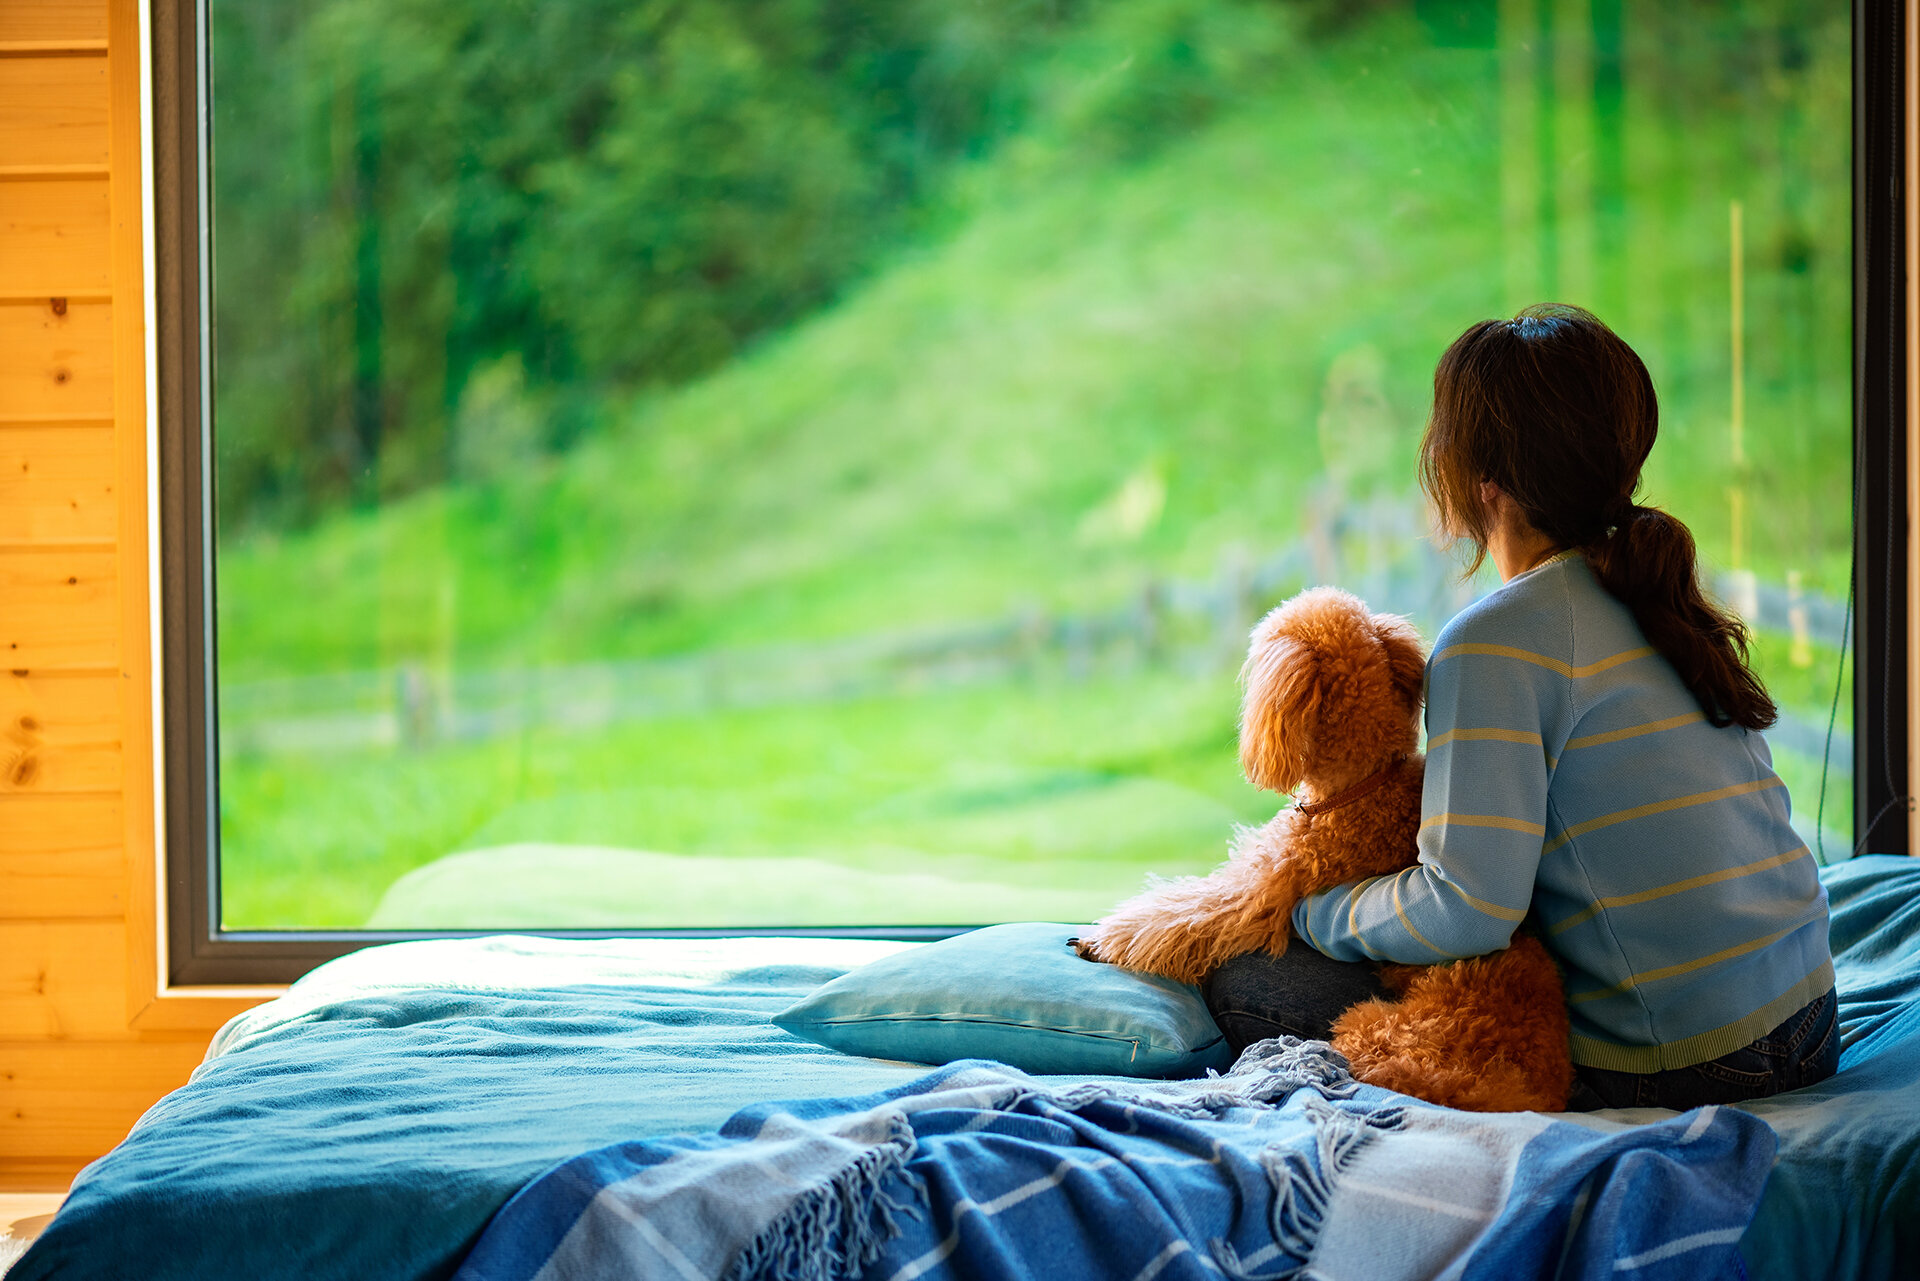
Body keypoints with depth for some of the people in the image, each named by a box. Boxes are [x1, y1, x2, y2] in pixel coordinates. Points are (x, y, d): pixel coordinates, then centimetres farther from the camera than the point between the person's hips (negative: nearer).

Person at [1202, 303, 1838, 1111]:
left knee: (1242, 983, -6)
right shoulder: (1660, 598, 9)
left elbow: (1468, 911, -21)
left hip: (1666, 1067, -8)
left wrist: (1313, 914, -2)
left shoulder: (1495, 640, -16)